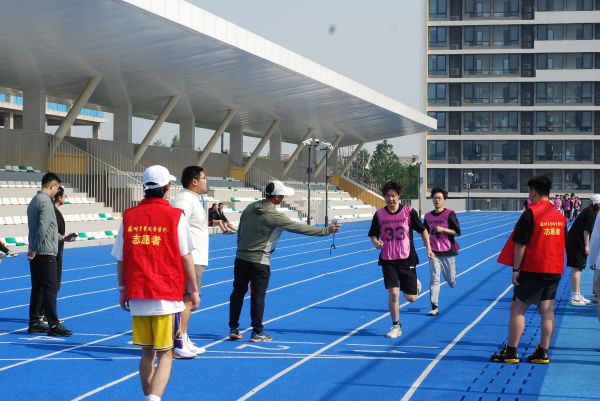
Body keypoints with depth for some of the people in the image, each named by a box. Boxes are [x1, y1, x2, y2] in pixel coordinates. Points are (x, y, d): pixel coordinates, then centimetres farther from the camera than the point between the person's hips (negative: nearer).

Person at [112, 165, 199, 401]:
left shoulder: (129, 216, 3)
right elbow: (186, 257, -3)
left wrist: (122, 290, 17)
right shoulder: (175, 216, -5)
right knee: (165, 355, 0)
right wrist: (194, 290, 5)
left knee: (147, 353, 16)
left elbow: (120, 259, 7)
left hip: (137, 296, 3)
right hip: (167, 296, -3)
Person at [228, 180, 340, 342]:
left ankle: (234, 329, 17)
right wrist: (326, 230, -11)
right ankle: (257, 332, 6)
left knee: (238, 292, 12)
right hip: (259, 262, -7)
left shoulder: (250, 208, 4)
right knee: (258, 296, 1)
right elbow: (300, 228, -16)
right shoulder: (274, 216, -17)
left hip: (241, 257, 7)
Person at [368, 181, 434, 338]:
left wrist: (428, 248, -3)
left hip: (407, 259, -1)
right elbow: (373, 235, 7)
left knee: (411, 298, 4)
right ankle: (396, 326, 6)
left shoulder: (409, 211, -5)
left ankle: (416, 284, 40)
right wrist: (376, 242, -15)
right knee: (393, 293, -10)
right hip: (388, 260, 1)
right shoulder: (379, 214, -1)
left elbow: (422, 230, 4)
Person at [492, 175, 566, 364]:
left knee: (517, 309, 1)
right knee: (547, 311, 7)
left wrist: (516, 269, -9)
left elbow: (520, 244, -13)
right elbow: (562, 245, 15)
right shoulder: (560, 215, 9)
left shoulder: (530, 213, -13)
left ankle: (511, 351, 2)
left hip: (533, 270, -6)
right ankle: (543, 352, 8)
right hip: (555, 270, 6)